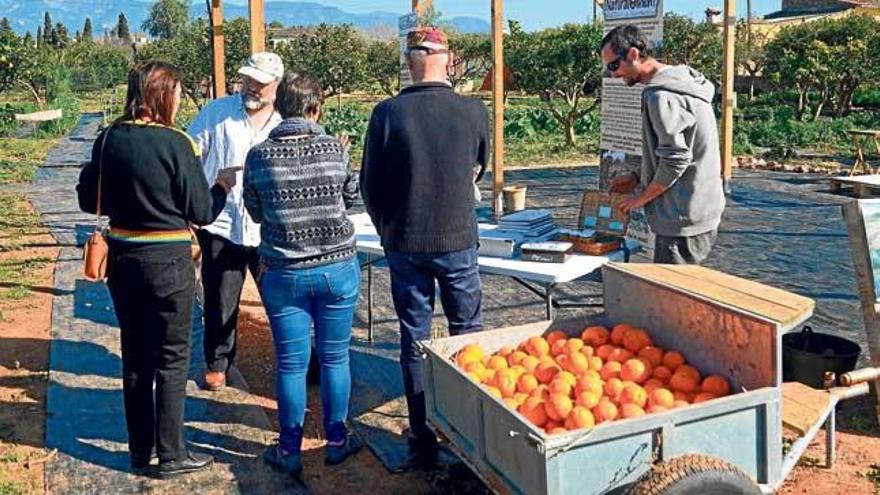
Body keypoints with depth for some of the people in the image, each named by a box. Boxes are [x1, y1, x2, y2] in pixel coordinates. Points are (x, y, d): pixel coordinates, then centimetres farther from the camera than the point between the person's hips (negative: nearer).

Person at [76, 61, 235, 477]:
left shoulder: (108, 139, 0)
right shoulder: (175, 144, -15)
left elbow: (89, 200, 8)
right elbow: (201, 213, -11)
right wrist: (222, 186, 6)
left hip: (122, 258, 6)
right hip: (168, 261, -5)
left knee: (135, 357, 16)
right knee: (172, 360, 7)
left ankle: (140, 452, 27)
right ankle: (171, 455, 14)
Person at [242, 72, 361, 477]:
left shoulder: (259, 156, -7)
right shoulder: (334, 149, -8)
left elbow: (255, 213, 4)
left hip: (284, 273, 0)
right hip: (338, 268, 0)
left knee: (291, 363, 9)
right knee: (334, 357, 13)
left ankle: (289, 451, 21)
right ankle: (337, 440, 26)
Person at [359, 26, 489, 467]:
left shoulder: (387, 113, -10)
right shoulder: (474, 111, -7)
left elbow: (369, 184, -2)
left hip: (404, 245, 0)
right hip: (458, 241, 0)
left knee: (414, 340, 10)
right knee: (468, 332, 15)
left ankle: (422, 437, 18)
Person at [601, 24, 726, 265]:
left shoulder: (661, 96, -18)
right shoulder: (678, 81, 14)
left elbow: (676, 160, -22)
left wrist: (642, 197, -10)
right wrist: (638, 177, 15)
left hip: (684, 223, -10)